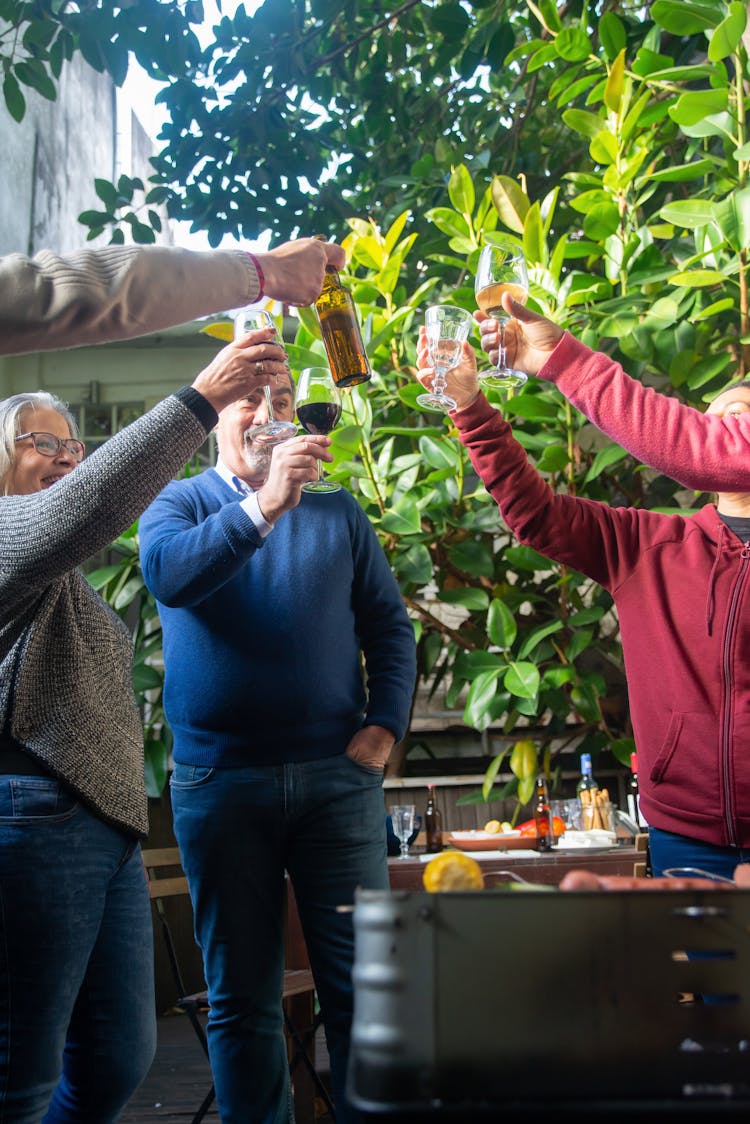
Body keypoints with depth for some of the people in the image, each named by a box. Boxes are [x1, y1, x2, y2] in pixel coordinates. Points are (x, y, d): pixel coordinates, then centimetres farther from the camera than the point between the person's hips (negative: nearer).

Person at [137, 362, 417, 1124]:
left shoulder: (338, 511, 10)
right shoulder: (179, 503, 5)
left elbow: (389, 626, 9)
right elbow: (168, 573, -18)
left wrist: (385, 725, -4)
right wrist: (263, 503, -30)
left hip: (336, 775, 1)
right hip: (218, 779, -1)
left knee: (361, 981, 3)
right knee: (241, 994, 9)